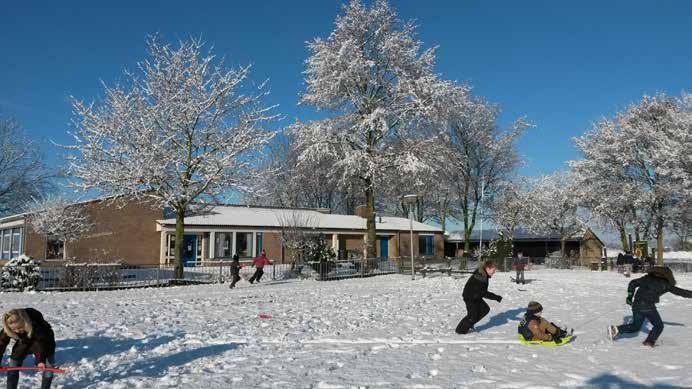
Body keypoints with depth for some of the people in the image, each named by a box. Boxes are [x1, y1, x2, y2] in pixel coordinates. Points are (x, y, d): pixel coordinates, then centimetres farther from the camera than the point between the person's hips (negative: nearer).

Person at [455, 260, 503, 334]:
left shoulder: (484, 275, 0)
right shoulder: (480, 277, -31)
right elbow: (484, 293, -29)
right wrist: (496, 297, -26)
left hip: (476, 297, 10)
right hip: (470, 298, -10)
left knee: (485, 309, 11)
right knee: (472, 316, -3)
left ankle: (470, 323, 21)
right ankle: (460, 330, 15)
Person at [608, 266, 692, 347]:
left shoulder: (647, 278, 17)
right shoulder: (665, 284, 8)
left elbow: (633, 283, 14)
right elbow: (679, 291, 16)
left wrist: (629, 296, 17)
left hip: (636, 304, 5)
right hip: (648, 306, -5)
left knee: (635, 326, 17)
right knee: (659, 326, 16)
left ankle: (617, 329, -2)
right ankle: (650, 341, -1)